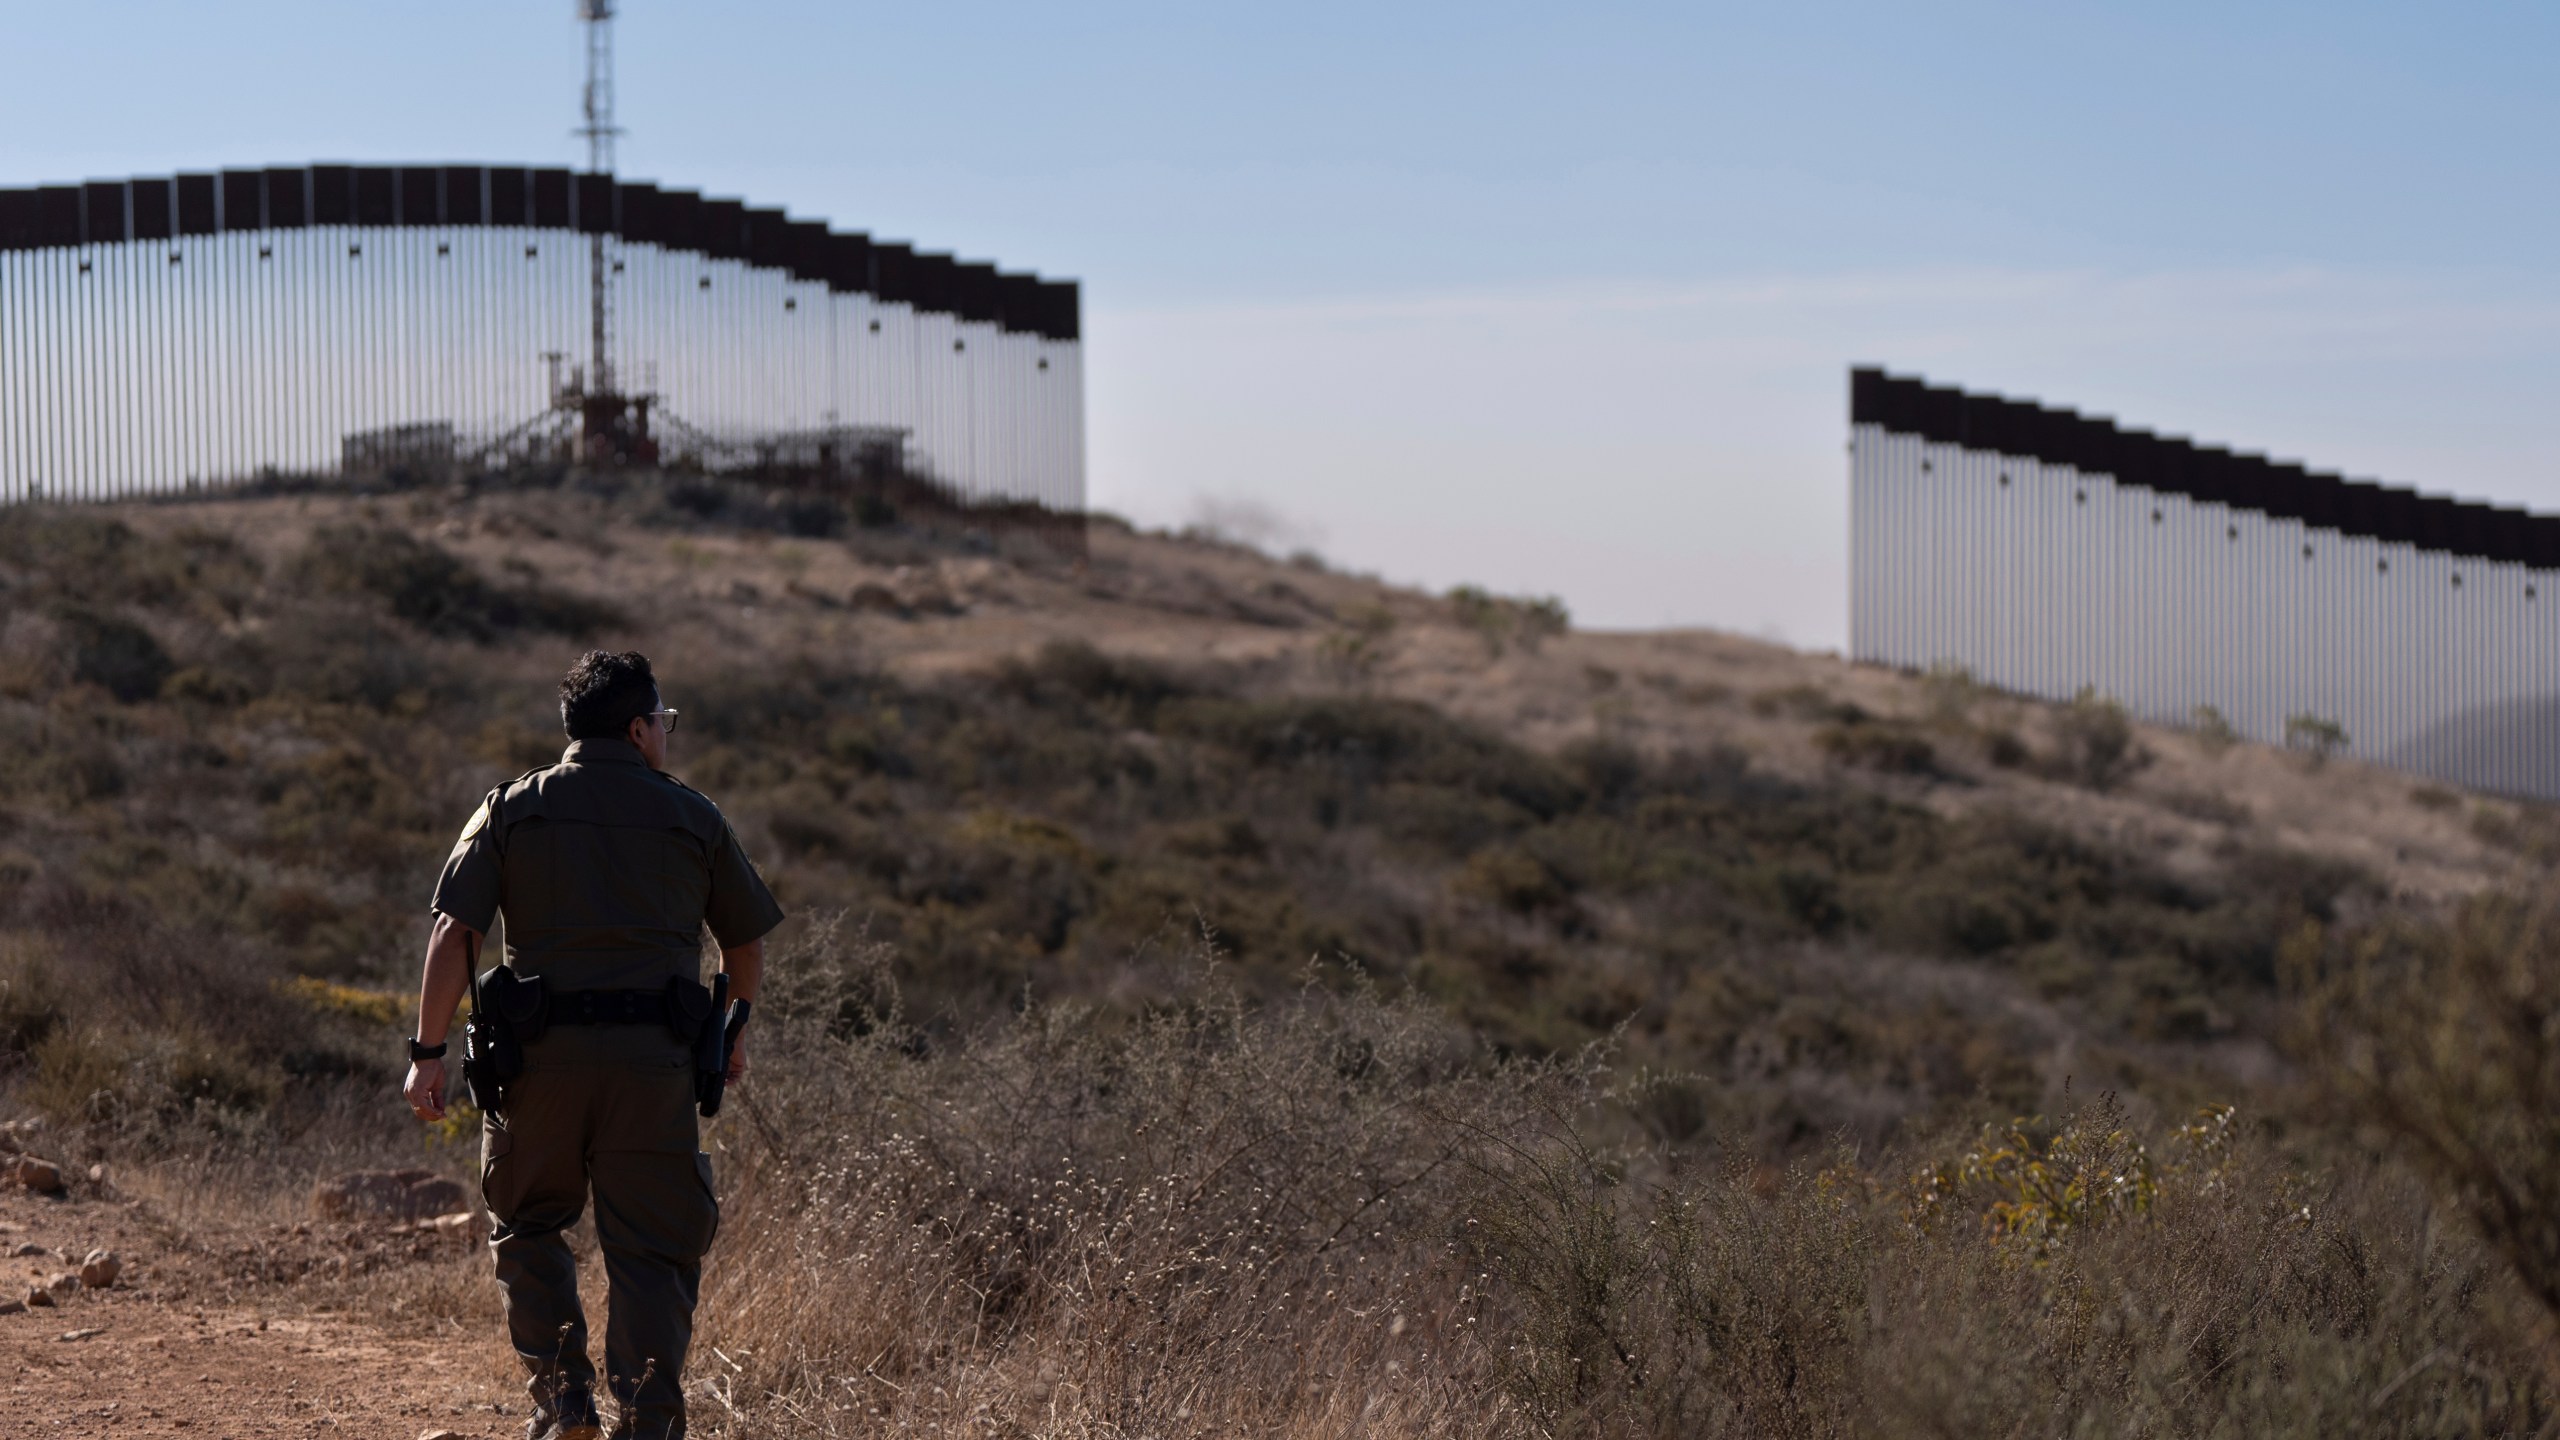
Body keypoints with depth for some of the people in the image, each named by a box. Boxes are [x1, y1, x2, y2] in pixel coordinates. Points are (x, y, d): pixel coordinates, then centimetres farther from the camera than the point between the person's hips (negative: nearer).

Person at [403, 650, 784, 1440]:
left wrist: (428, 1052, -1)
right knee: (652, 1250, 4)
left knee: (527, 1226, 20)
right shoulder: (693, 817, 9)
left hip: (540, 1051, 1)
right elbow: (746, 943, 16)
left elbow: (454, 932, -2)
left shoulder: (512, 807, 8)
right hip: (654, 1058, -1)